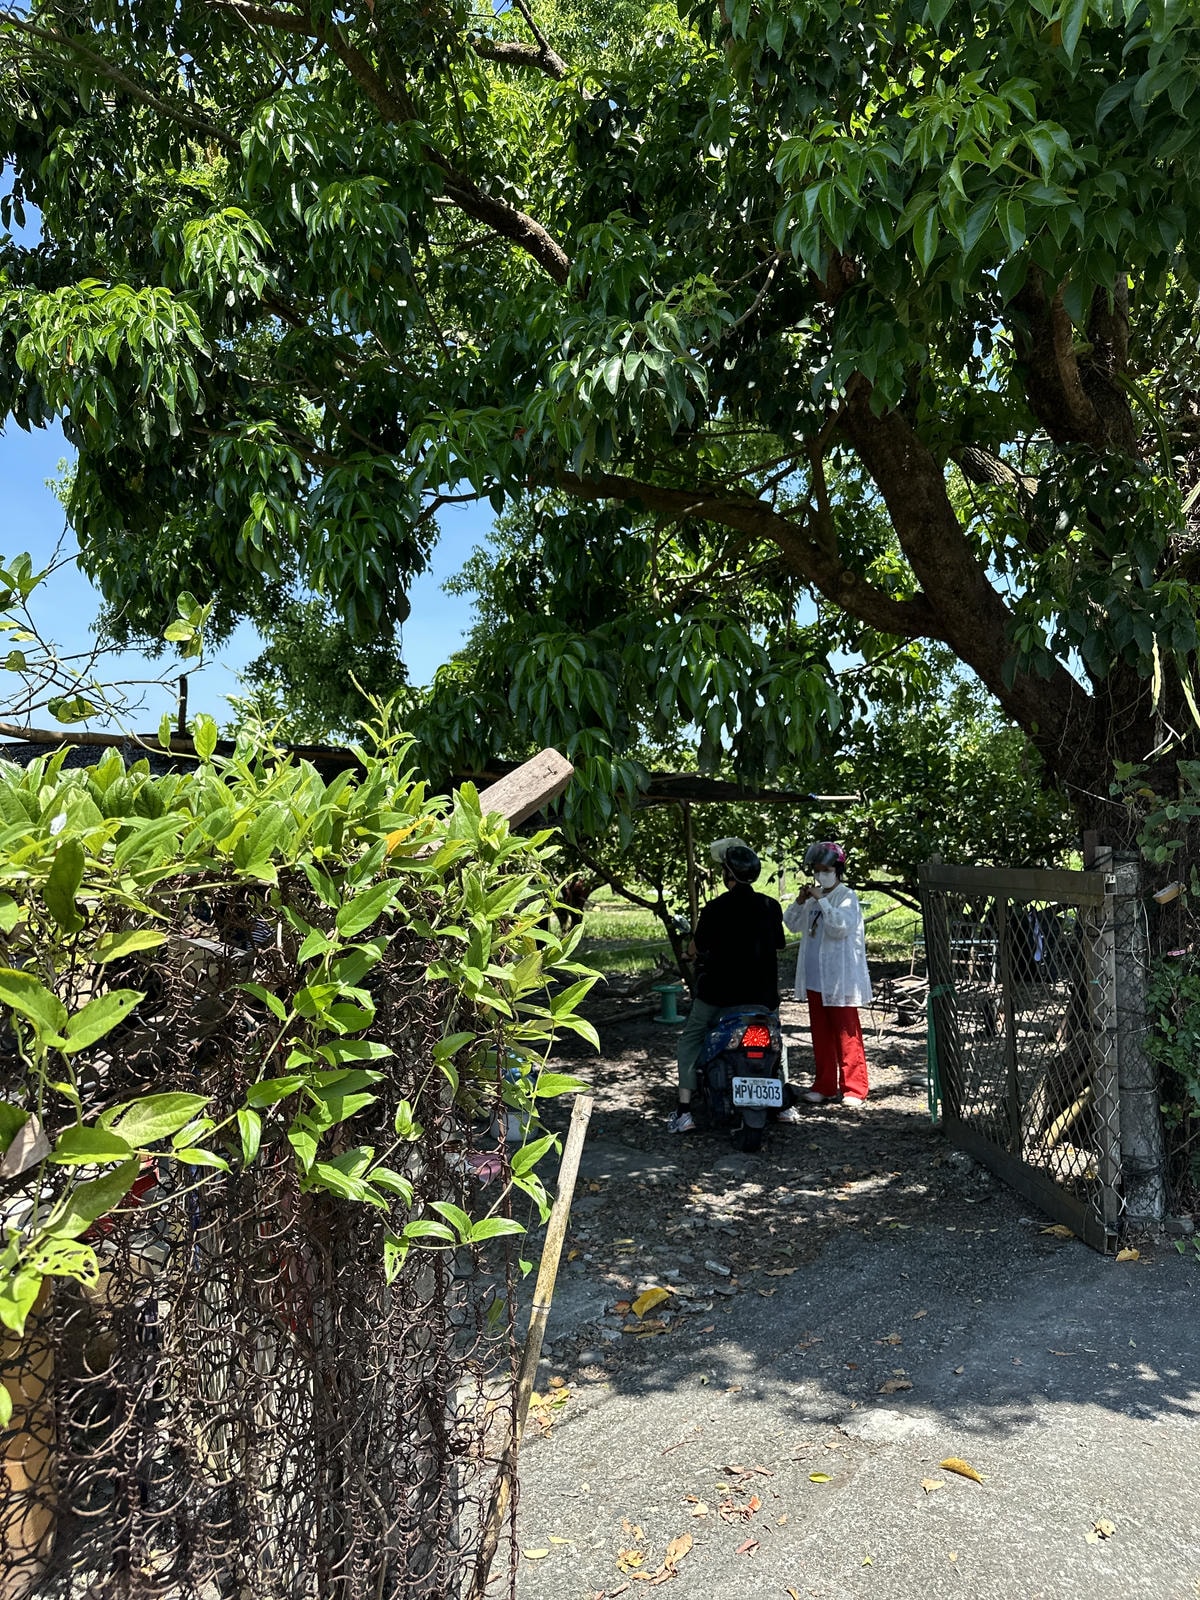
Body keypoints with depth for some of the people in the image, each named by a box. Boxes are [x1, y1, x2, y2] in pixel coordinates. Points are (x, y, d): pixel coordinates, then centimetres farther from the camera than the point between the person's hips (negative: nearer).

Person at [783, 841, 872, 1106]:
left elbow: (842, 927, -22)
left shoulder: (847, 897, -7)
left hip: (839, 979, -7)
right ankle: (824, 1085, 20)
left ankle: (853, 1088, 6)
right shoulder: (813, 897, 12)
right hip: (815, 978, 7)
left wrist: (821, 900, -22)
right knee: (820, 1034, 12)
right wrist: (799, 901, -4)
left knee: (846, 1033, -1)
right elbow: (792, 924, 12)